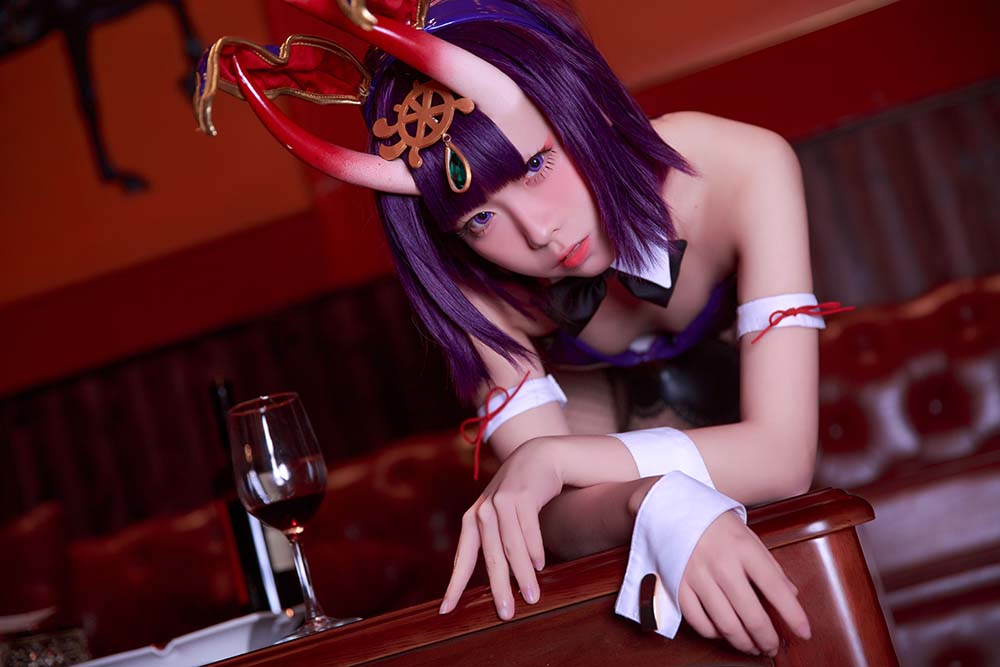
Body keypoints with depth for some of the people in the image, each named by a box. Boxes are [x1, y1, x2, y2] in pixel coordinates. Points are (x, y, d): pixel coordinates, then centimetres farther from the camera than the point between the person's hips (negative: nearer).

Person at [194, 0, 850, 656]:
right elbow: (561, 518, -37)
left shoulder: (742, 171, -39)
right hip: (596, 413, 0)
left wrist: (549, 459, -43)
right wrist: (650, 504, -59)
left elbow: (782, 454, -42)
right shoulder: (479, 287, -33)